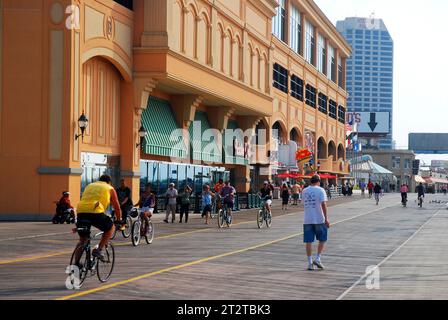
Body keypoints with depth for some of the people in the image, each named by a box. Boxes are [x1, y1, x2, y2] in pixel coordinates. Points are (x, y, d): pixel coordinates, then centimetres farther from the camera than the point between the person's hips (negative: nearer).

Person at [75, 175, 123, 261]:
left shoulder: (90, 186, 32)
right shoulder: (110, 189, 19)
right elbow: (117, 207, 21)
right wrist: (120, 221, 33)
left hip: (81, 212, 5)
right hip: (95, 212, -5)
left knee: (82, 239, 18)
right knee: (111, 227, 19)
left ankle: (76, 262, 13)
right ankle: (99, 250, 8)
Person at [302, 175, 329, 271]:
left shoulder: (304, 191, 9)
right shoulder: (320, 190, -6)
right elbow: (323, 204, -14)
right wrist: (326, 219, -16)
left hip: (307, 220, 4)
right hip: (319, 219, -4)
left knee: (308, 241, 5)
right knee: (322, 240, 12)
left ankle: (310, 263, 4)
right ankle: (318, 259, 3)